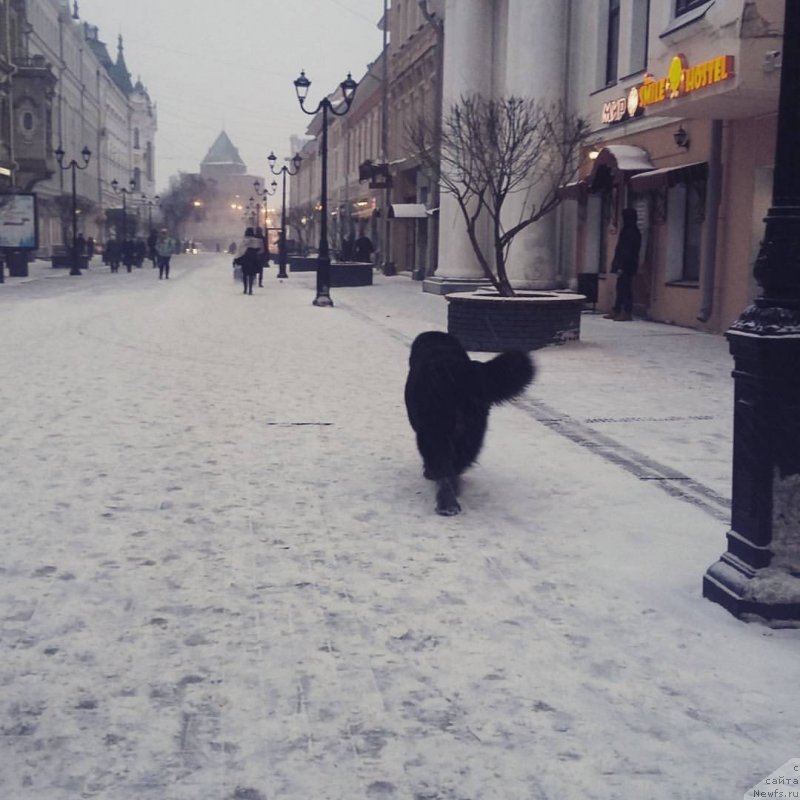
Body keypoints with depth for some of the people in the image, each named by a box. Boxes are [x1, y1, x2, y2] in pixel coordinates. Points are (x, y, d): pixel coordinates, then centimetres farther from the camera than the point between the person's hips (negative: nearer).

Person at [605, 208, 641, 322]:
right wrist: (616, 264, 17)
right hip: (623, 266, 10)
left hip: (627, 266, -10)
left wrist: (621, 266, -21)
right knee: (621, 288, 12)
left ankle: (627, 313, -3)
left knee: (625, 289, -6)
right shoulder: (627, 230, 14)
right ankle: (616, 311, 17)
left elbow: (628, 251, -20)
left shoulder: (632, 232, -15)